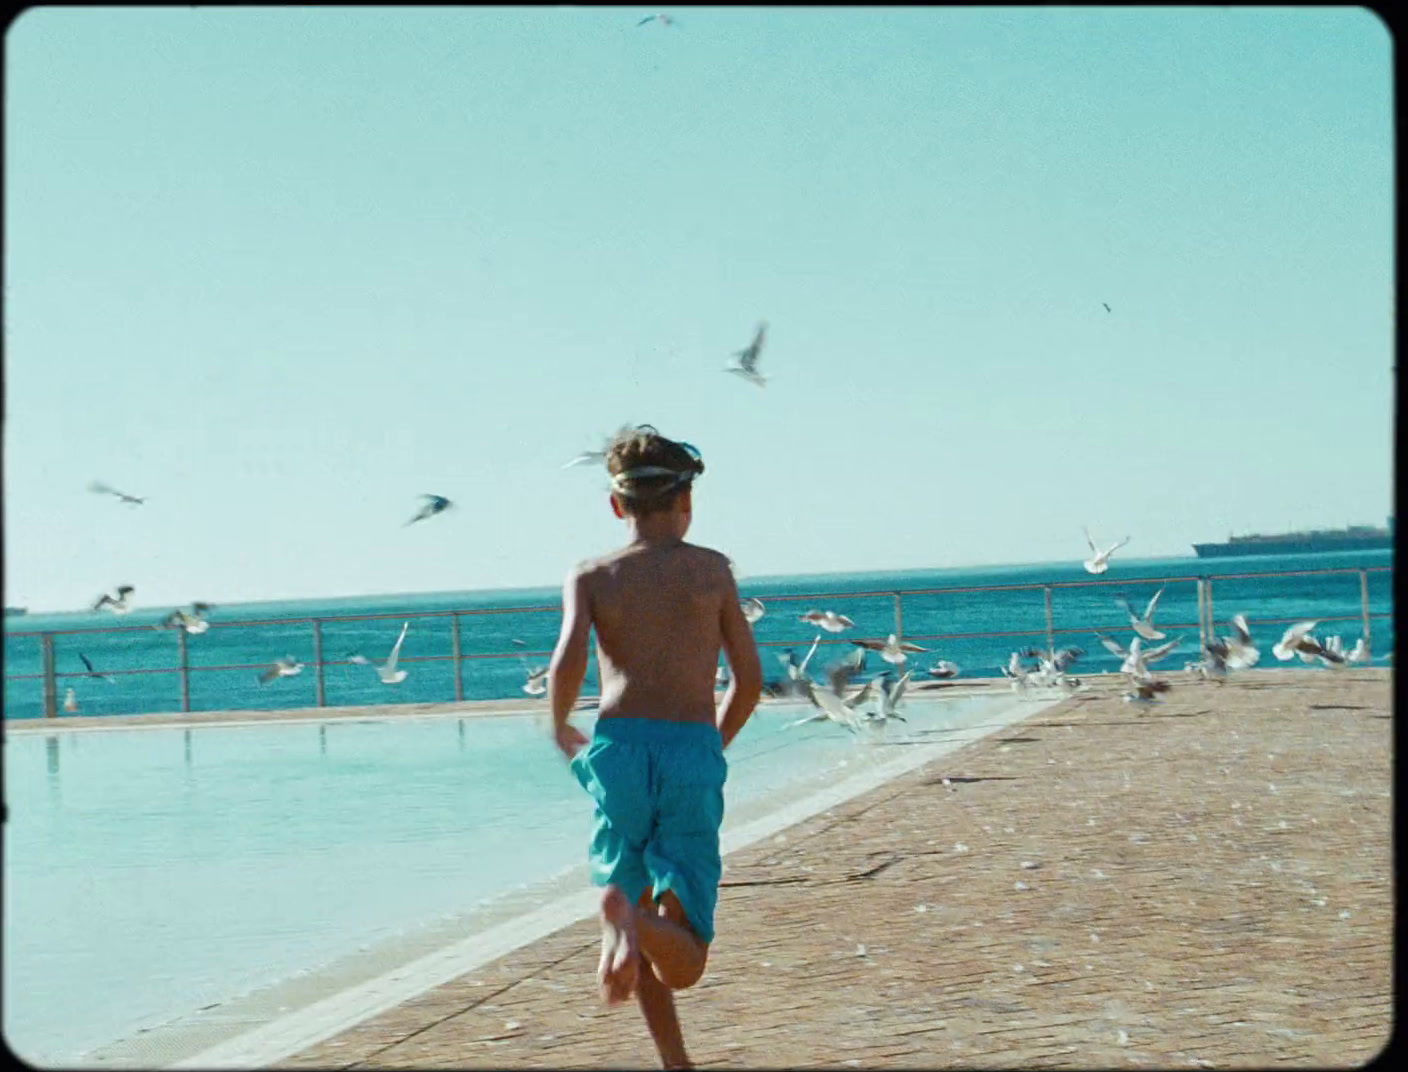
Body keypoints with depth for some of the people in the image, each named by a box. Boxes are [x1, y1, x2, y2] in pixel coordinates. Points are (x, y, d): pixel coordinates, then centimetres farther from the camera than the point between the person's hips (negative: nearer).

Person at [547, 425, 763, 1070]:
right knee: (682, 963, -1)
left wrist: (560, 731, 13)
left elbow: (568, 663, -7)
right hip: (692, 753, -1)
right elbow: (749, 680, 10)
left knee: (633, 904, 21)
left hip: (618, 750, 1)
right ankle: (627, 919, -35)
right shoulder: (711, 568, 12)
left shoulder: (590, 577, 10)